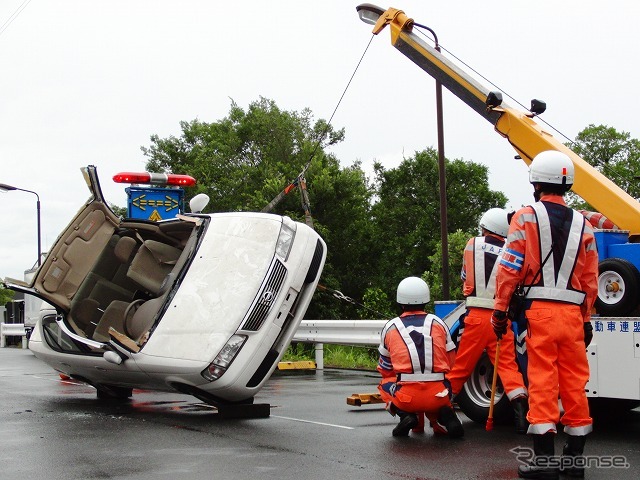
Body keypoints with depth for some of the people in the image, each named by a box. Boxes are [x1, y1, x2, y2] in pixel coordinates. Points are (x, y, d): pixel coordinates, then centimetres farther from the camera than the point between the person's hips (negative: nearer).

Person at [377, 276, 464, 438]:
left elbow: (385, 369, 21)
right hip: (438, 396, 2)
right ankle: (443, 418, 2)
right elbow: (451, 363, 20)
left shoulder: (390, 327, 10)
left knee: (385, 384, 29)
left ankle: (404, 414, 2)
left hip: (406, 397, -2)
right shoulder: (438, 323, 12)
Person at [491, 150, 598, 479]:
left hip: (539, 308, -4)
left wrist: (500, 309, 0)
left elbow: (509, 267, -6)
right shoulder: (582, 225, 11)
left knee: (542, 379, -3)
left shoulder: (527, 217, -1)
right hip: (573, 312, 4)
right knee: (575, 381, 8)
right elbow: (590, 279, 12)